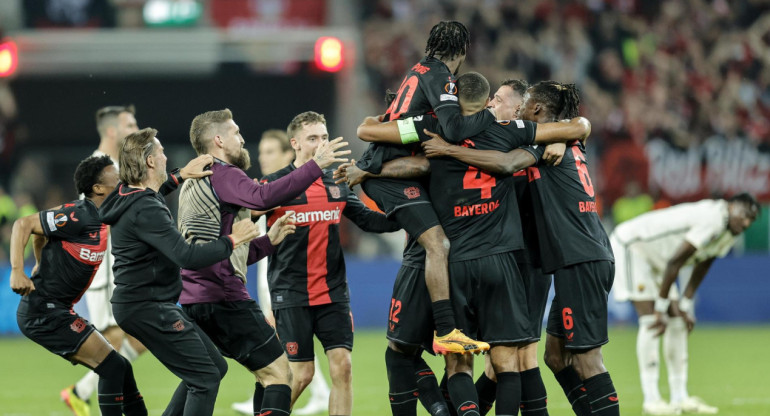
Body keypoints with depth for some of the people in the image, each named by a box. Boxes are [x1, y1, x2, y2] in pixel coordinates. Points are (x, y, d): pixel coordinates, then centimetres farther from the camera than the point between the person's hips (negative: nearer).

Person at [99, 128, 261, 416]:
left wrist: (181, 176, 29)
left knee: (215, 367, 13)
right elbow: (187, 257, -30)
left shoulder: (128, 195, 9)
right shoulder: (146, 210, -23)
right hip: (148, 308, -10)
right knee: (205, 378, -9)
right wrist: (232, 241, -17)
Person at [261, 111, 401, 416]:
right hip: (291, 295, -4)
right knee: (301, 374, -5)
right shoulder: (275, 184, -4)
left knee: (342, 366, -7)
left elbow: (368, 220, 16)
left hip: (333, 293, 4)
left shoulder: (336, 184, 10)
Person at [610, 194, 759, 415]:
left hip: (655, 258, 10)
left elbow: (701, 268, 8)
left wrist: (685, 304, 1)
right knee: (650, 320, -16)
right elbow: (674, 262, -30)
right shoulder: (713, 220, -31)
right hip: (631, 247, -10)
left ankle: (680, 398, 6)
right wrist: (661, 308, -23)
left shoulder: (730, 231, 0)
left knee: (678, 320, 4)